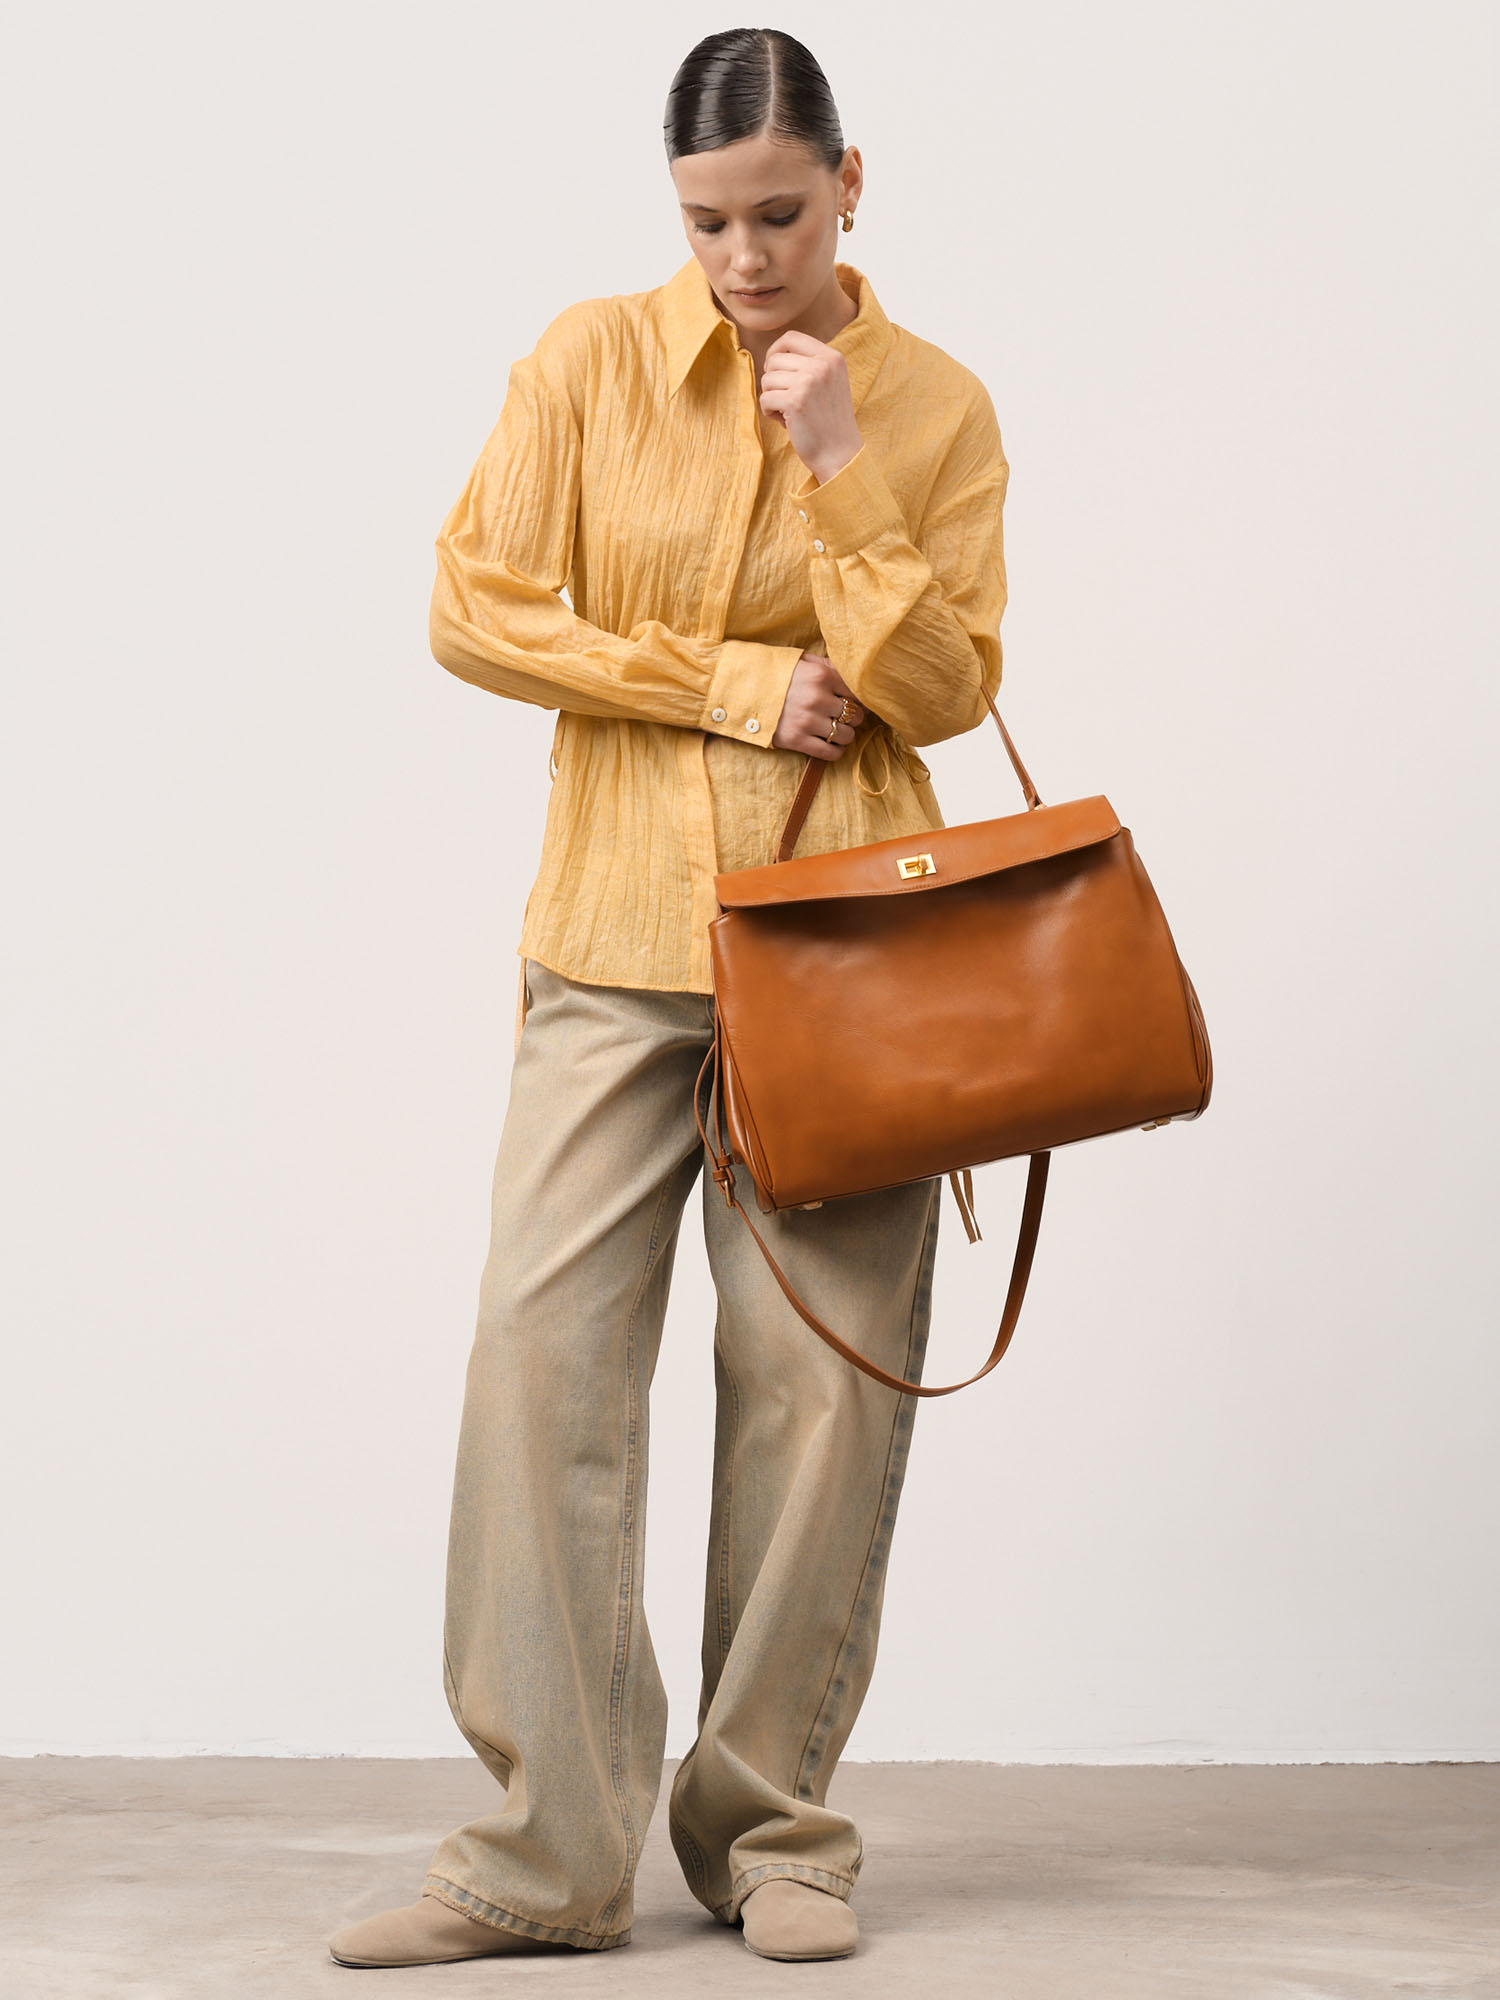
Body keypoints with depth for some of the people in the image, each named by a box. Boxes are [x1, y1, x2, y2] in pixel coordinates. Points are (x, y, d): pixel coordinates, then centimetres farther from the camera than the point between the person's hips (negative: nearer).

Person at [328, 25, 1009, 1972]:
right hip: (620, 937, 0)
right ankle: (549, 1849, 0)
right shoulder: (591, 362, 3)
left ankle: (773, 1827, 15)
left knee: (822, 1376, 1)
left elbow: (943, 690, -2)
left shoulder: (937, 407, 4)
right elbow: (477, 611, -2)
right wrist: (727, 682, -8)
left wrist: (839, 464, -12)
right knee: (542, 1353, -7)